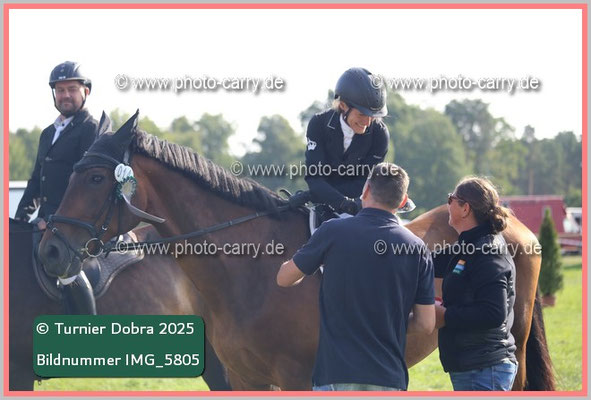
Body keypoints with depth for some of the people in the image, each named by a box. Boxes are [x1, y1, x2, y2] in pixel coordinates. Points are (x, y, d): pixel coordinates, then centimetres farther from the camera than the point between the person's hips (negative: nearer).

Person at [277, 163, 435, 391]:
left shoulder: (333, 232, -4)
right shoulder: (416, 248, 2)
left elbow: (284, 278, 10)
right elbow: (426, 324, 3)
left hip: (336, 374, -2)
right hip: (390, 378, 2)